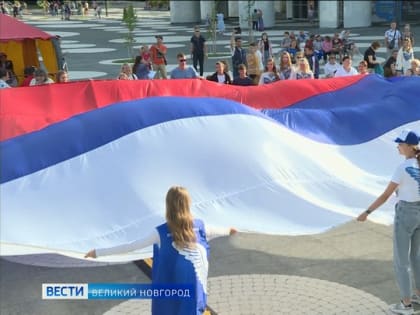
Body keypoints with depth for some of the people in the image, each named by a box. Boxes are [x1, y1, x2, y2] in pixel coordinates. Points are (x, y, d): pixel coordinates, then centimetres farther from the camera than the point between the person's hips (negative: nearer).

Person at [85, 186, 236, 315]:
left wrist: (99, 252, -7)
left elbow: (132, 246, -13)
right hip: (193, 285, 3)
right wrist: (228, 231, 44)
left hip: (170, 286, -2)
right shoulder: (198, 225, -3)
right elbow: (212, 231, 19)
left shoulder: (162, 232, -14)